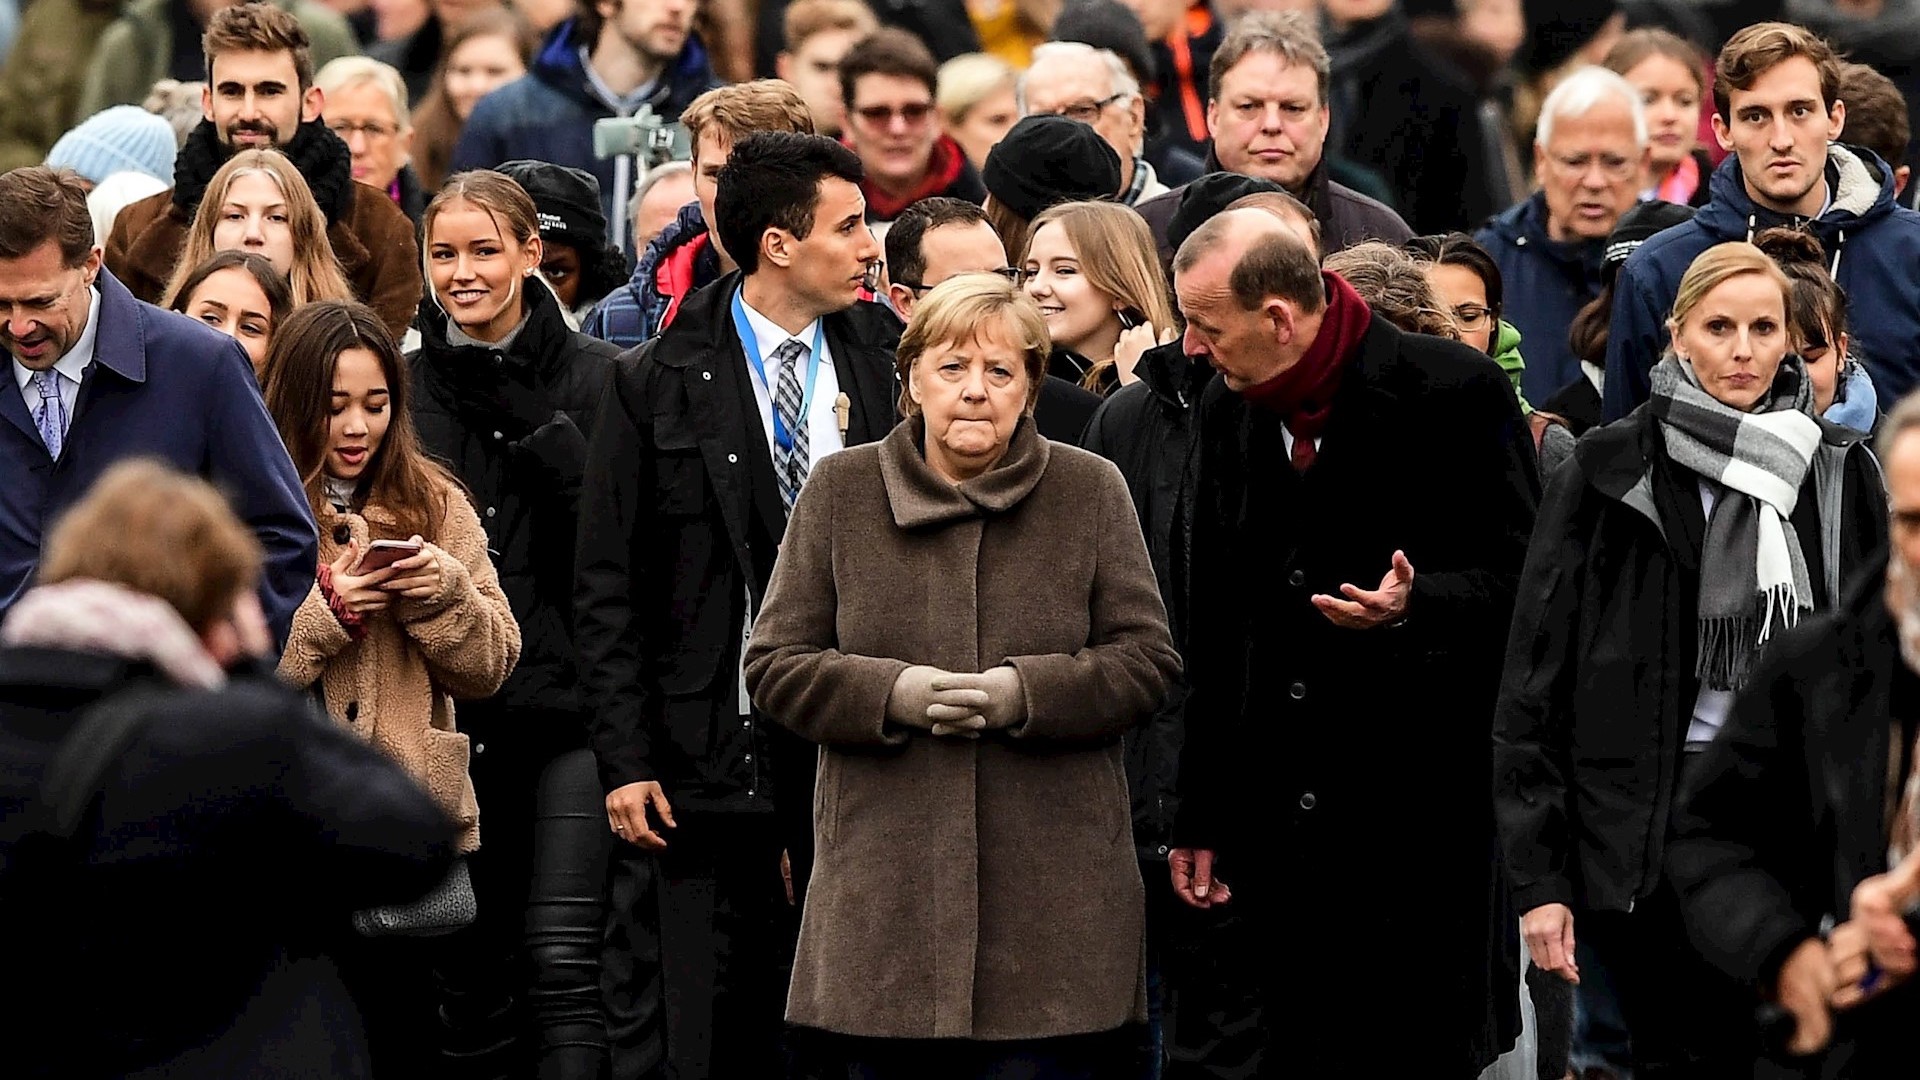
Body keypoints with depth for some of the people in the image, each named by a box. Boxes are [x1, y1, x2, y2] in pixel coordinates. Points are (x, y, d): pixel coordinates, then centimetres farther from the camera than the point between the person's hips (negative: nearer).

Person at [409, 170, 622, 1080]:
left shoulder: (595, 378, 1)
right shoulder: (407, 384, 7)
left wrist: (539, 426, -13)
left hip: (567, 700, -3)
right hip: (451, 712, 3)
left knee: (563, 961, -10)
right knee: (480, 965, 7)